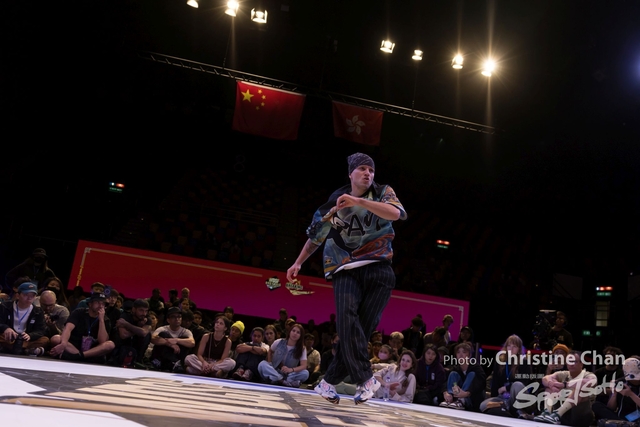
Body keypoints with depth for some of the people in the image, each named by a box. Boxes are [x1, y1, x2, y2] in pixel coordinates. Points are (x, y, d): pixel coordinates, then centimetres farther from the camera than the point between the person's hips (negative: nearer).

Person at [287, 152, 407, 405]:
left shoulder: (383, 193, 4)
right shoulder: (335, 202, 7)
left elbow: (395, 213, -20)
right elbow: (316, 235, 18)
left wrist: (358, 201, -29)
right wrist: (298, 263, 17)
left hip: (378, 269, 0)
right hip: (346, 268, 0)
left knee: (364, 327, -4)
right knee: (347, 317, -24)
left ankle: (329, 382, 6)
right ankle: (365, 379, -21)